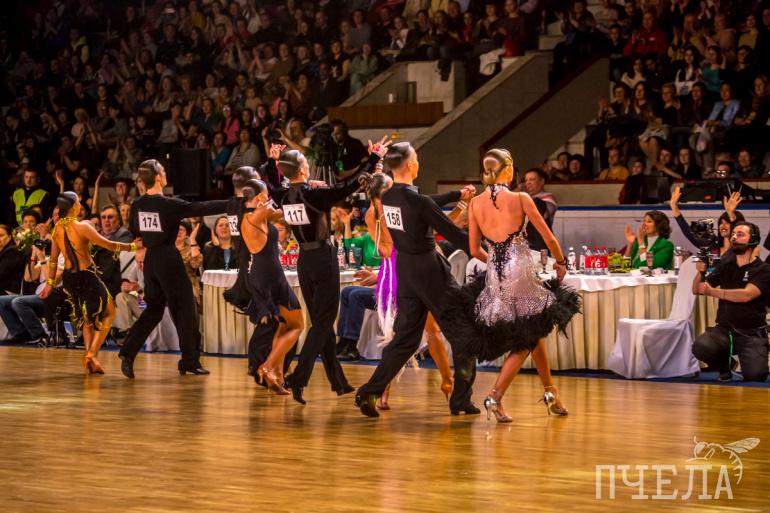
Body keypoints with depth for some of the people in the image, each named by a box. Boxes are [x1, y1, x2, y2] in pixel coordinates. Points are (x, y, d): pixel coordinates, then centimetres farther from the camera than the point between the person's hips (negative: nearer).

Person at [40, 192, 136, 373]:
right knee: (109, 313, 10)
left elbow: (53, 259, 7)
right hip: (87, 276, -7)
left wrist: (50, 283, 16)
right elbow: (109, 245, -17)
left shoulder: (57, 229, 0)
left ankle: (89, 356, 12)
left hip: (69, 278, 7)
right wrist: (132, 247, -8)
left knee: (86, 318, 23)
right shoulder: (82, 227, -19)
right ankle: (92, 353, -4)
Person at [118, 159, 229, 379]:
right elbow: (202, 208, -18)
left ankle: (128, 354, 3)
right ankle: (190, 361, 9)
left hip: (150, 260, 6)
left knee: (153, 309, 16)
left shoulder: (137, 206, 2)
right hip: (169, 259, -6)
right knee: (184, 309, 4)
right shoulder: (169, 205, -15)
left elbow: (134, 233, 14)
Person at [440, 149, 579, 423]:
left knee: (534, 333, 20)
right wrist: (560, 262, 16)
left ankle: (550, 392, 25)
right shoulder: (520, 199, -7)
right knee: (525, 340, 7)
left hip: (495, 277, 4)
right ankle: (495, 397, -8)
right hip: (522, 272, -4)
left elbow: (475, 250, 7)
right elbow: (549, 239, -2)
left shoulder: (475, 203, 2)